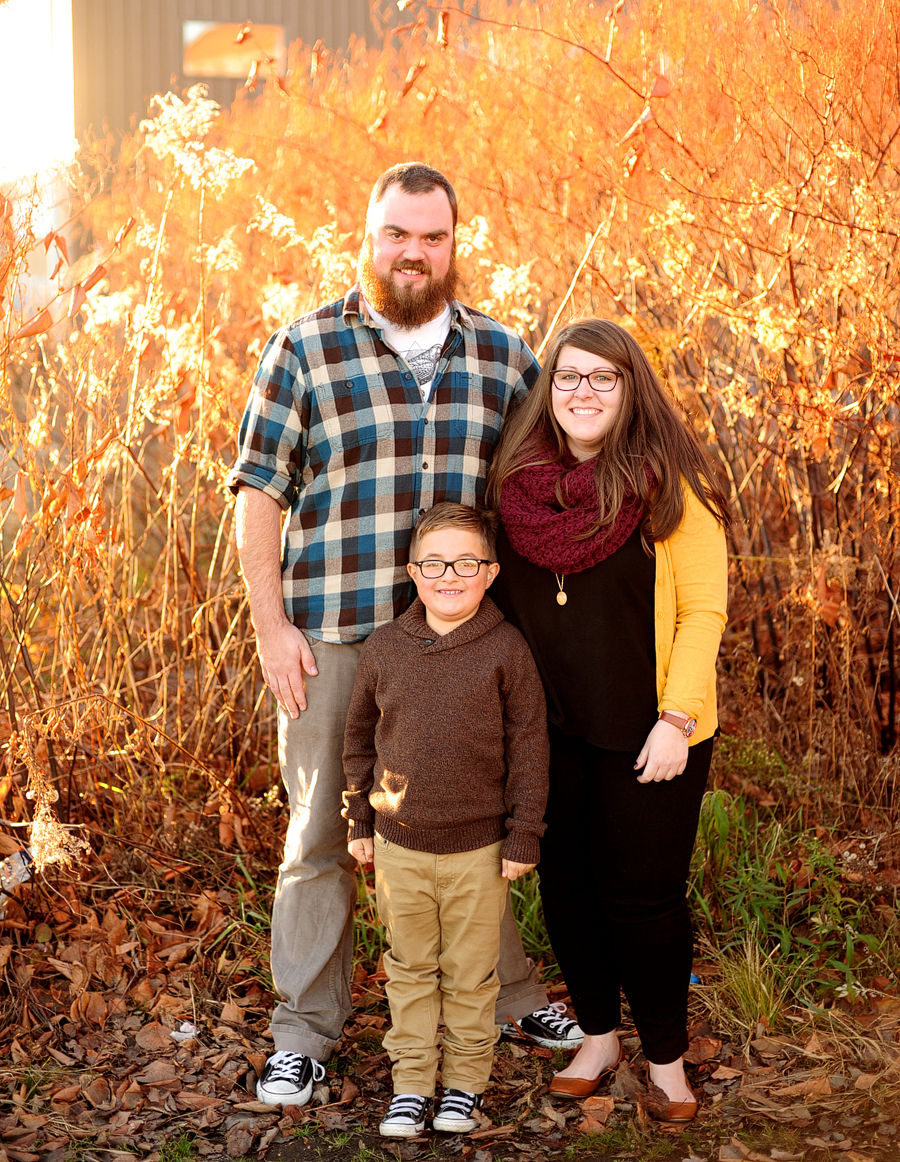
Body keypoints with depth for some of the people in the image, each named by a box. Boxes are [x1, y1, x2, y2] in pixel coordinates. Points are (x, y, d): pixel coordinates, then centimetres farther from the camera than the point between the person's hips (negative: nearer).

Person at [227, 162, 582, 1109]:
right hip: (332, 640, -2)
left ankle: (508, 994, 32)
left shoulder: (504, 356, 8)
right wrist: (271, 626, -7)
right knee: (320, 834, 5)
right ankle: (304, 1032, 17)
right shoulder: (304, 350, -1)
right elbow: (259, 492, -1)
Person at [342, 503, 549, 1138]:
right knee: (409, 970, 12)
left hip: (479, 850, -2)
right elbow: (360, 737, 10)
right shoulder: (384, 648, -2)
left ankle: (467, 1081, 26)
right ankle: (411, 1083, 24)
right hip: (399, 845, 2)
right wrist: (359, 821, 10)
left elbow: (529, 746, -4)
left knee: (471, 974, 10)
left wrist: (524, 835, -5)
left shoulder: (506, 649, -8)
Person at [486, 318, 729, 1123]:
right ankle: (598, 1036, 31)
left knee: (642, 895, 3)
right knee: (566, 883, 12)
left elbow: (704, 610, -10)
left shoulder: (671, 483, -10)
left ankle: (666, 1058, 22)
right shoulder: (520, 481, 1)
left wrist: (675, 719, -16)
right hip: (551, 731, 4)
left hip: (645, 736, -4)